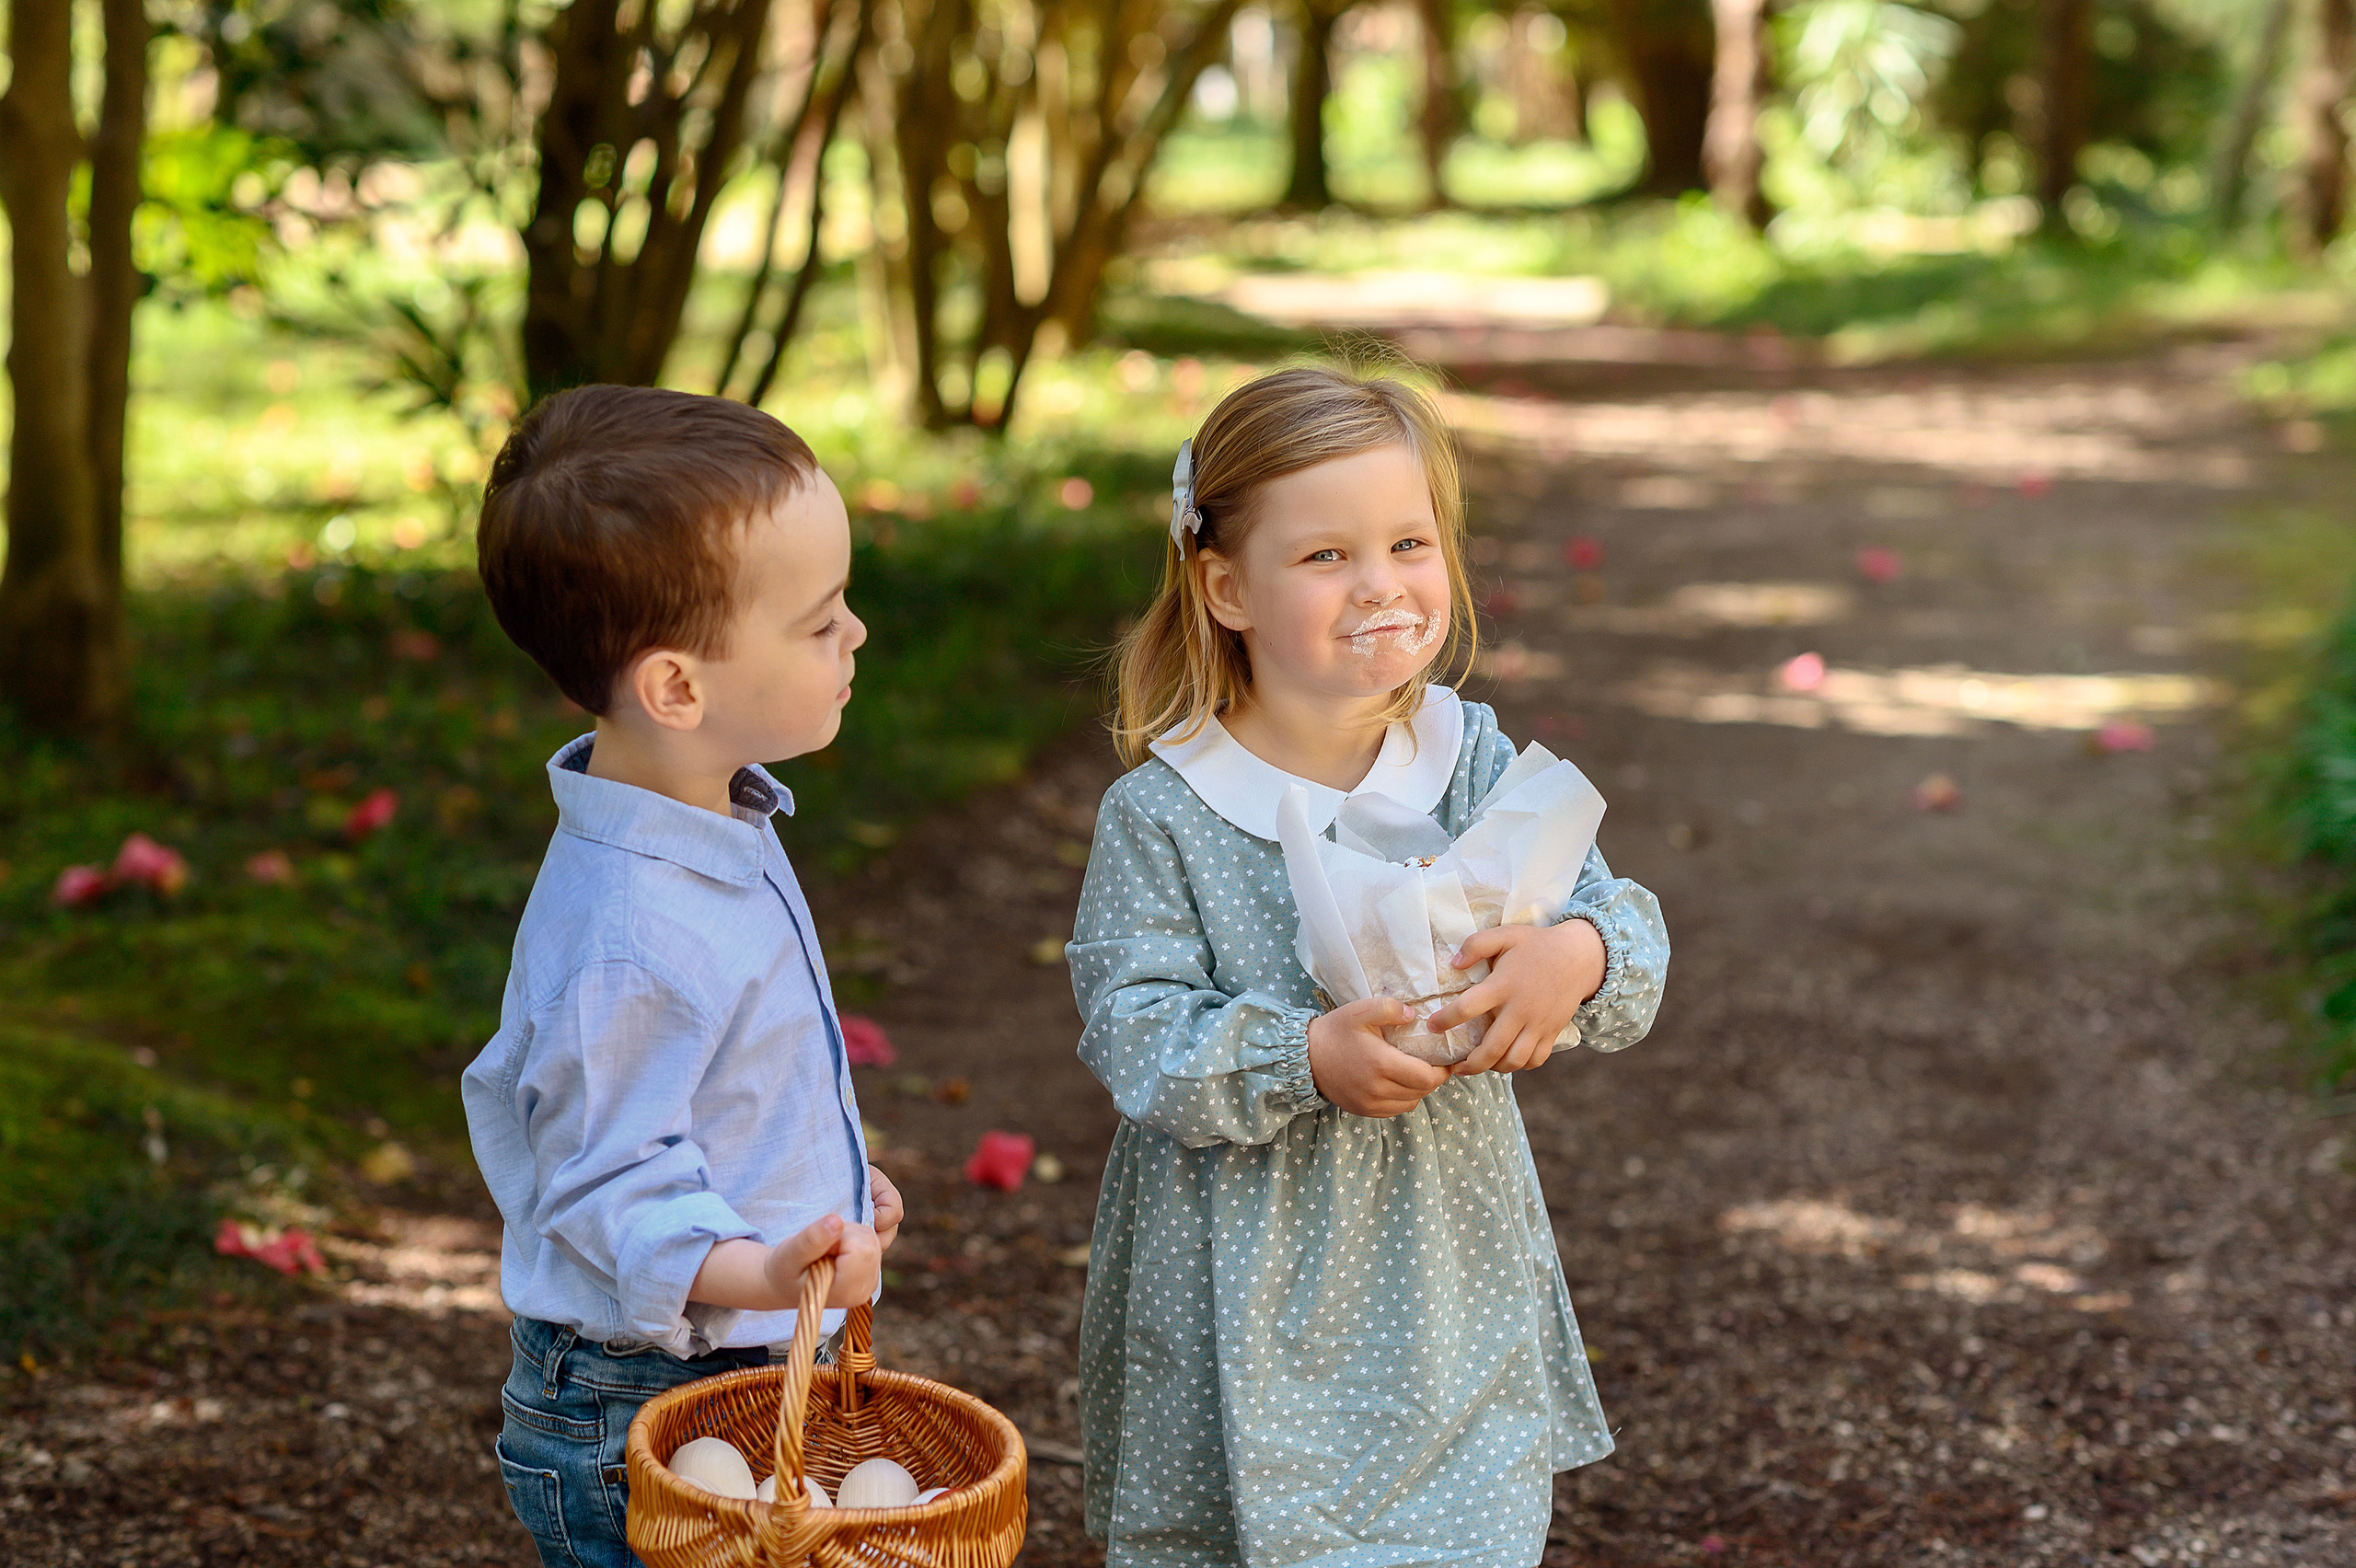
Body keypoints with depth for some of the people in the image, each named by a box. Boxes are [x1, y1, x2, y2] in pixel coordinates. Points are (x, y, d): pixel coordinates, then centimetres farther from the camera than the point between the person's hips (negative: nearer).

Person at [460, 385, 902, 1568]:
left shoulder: (718, 832, 2)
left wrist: (823, 1181, 25)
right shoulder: (629, 938, -30)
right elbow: (611, 1185, -26)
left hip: (748, 1381, 10)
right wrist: (753, 1273, -41)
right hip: (642, 1426, -10)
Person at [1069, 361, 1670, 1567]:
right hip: (1244, 1296, -3)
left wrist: (1578, 958, -28)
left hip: (1449, 1280, 3)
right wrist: (1306, 1057, -29)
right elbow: (1137, 1036, -15)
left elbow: (1626, 926, -5)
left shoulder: (1474, 763, -2)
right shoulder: (1161, 815, -12)